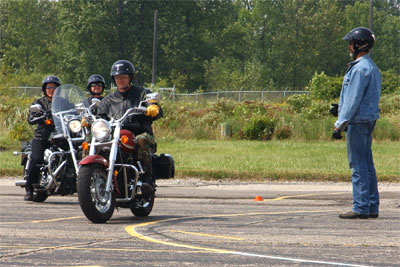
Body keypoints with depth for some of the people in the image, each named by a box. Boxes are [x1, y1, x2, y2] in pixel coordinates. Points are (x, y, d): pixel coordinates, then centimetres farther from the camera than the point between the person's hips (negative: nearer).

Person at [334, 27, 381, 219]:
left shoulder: (360, 68, -15)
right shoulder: (371, 67, 17)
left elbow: (353, 100, -19)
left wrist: (340, 124, -17)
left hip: (358, 122, -10)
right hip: (369, 120, 10)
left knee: (358, 165, -9)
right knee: (367, 165, 11)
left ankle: (361, 208, -10)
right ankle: (372, 207, 13)